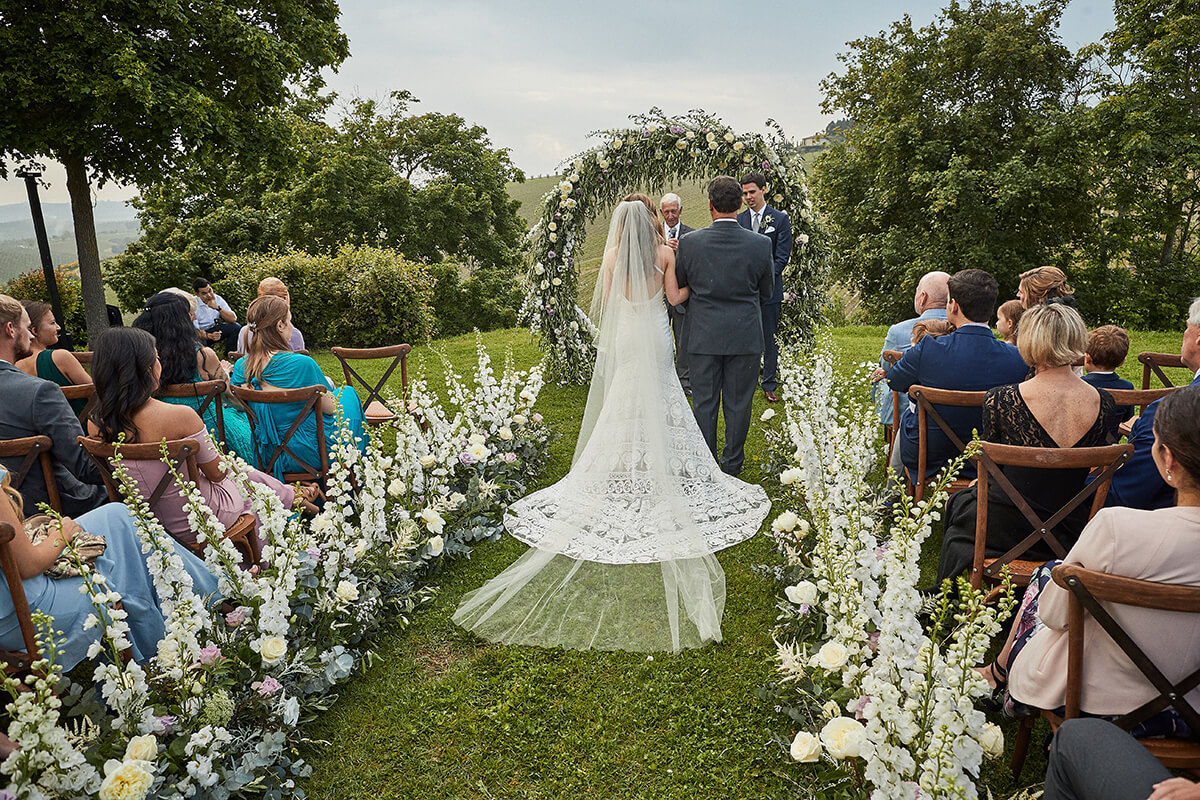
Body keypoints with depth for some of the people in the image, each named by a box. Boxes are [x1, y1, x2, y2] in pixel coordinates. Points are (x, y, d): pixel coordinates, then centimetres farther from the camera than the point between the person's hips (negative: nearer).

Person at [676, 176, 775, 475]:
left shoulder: (690, 243, -9)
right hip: (745, 337, 0)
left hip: (703, 336, 0)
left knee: (704, 404, 11)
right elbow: (767, 293, 4)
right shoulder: (760, 244, -8)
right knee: (738, 404, 12)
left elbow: (680, 292, 3)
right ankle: (732, 463, 25)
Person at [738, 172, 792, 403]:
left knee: (770, 339, 4)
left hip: (768, 289, -2)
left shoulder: (780, 219, 2)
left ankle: (769, 385, 14)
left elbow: (782, 257, -3)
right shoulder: (738, 220, 9)